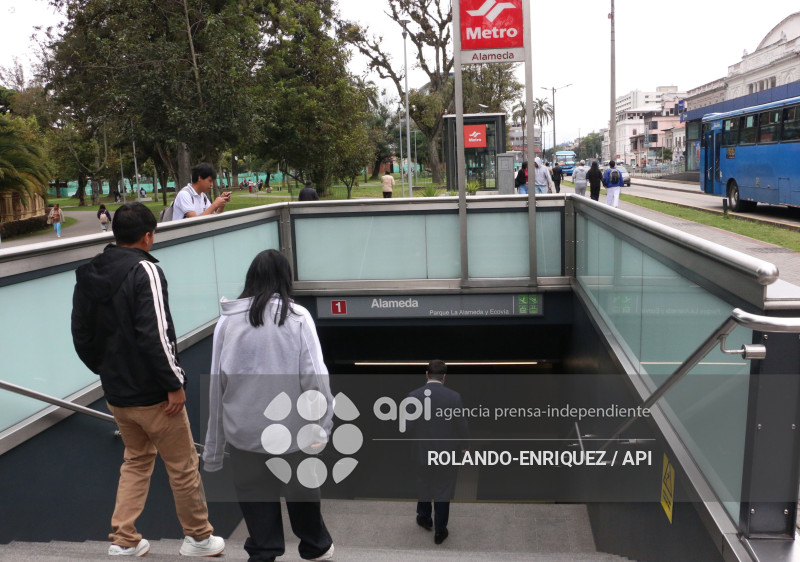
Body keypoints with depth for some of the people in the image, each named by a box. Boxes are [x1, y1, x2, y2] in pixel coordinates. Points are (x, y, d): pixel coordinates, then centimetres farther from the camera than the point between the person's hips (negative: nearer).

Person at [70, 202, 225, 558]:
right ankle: (199, 538, 23)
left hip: (115, 393, 7)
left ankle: (123, 541, 26)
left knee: (136, 461, 24)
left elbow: (81, 335, 10)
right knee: (183, 466, 9)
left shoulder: (88, 275, 5)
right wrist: (175, 383, -16)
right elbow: (155, 334, -24)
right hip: (152, 394, -7)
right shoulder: (145, 270, -17)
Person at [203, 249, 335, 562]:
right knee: (302, 488, 19)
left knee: (254, 494, 13)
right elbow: (314, 375, -12)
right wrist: (323, 422, -2)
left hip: (244, 428, 1)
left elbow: (217, 382, 1)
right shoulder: (297, 316, -9)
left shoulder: (228, 320, -2)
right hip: (291, 426, 0)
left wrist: (214, 444, 10)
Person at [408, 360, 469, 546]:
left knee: (423, 484, 26)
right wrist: (462, 446, 8)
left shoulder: (413, 396, -15)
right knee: (443, 491, 14)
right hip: (446, 453, -2)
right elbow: (461, 427, -12)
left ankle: (424, 518, 45)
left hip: (420, 452, 2)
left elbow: (408, 426, -8)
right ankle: (440, 531, 26)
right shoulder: (453, 397, -19)